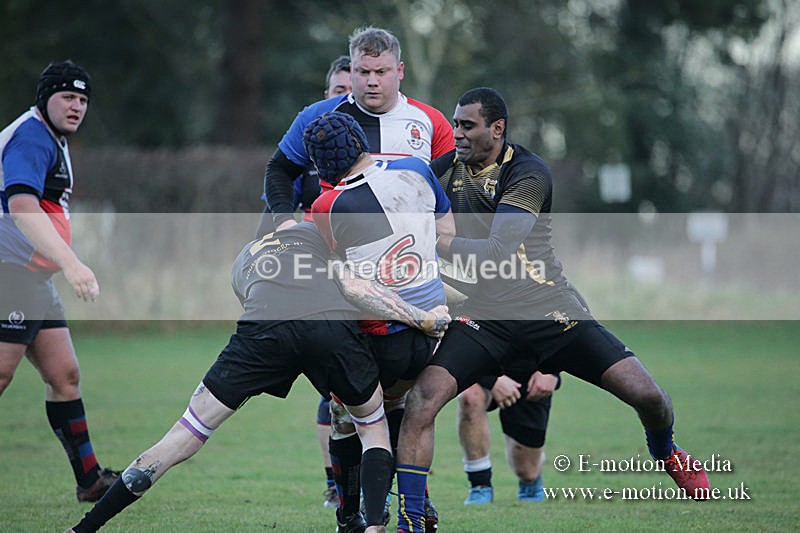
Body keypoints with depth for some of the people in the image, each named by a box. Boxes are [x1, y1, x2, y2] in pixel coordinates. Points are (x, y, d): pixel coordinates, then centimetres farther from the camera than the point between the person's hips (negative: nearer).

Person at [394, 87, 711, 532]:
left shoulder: (529, 173, -13)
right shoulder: (446, 169, 3)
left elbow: (496, 252, -23)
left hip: (550, 309, -3)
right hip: (484, 316, 3)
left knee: (647, 395, -7)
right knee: (422, 399, -21)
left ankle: (666, 452, 30)